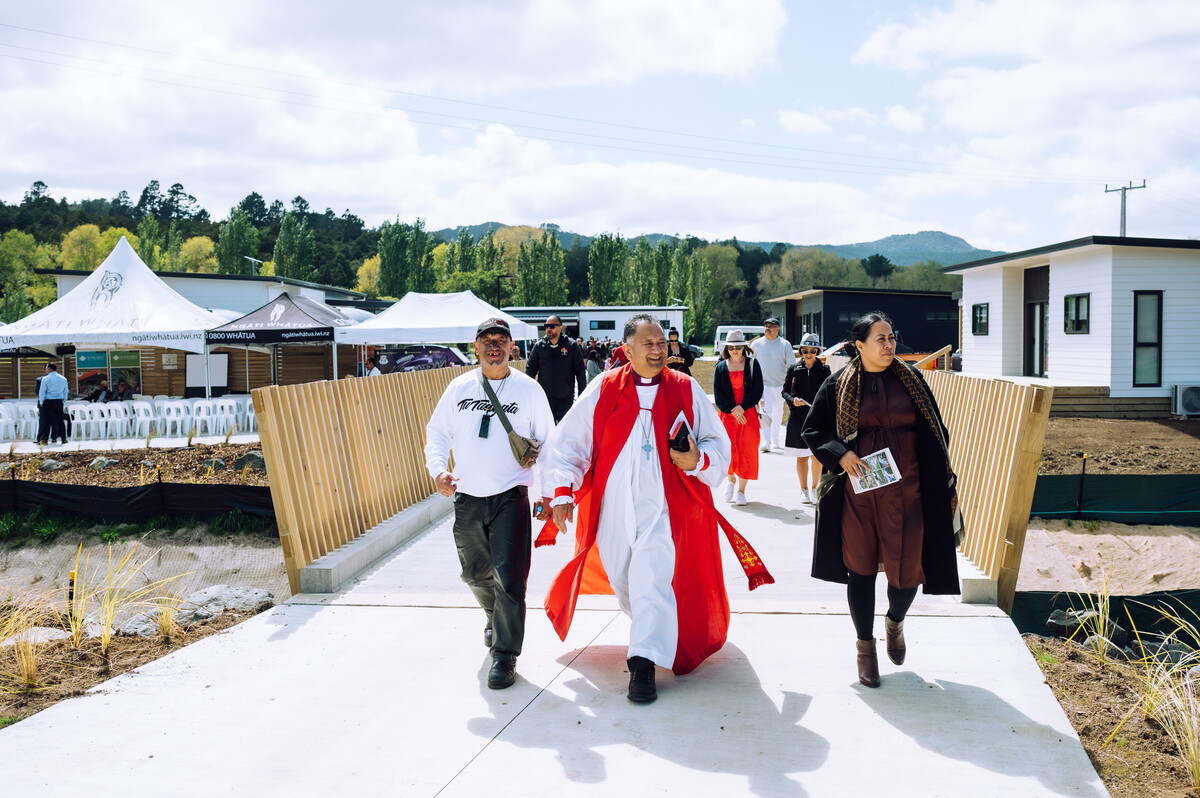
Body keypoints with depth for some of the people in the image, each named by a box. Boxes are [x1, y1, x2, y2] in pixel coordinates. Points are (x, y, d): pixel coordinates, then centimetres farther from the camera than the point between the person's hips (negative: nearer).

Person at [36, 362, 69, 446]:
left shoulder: (45, 379, -7)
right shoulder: (63, 379, 7)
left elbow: (42, 391, -6)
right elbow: (65, 391, 13)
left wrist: (41, 402, 3)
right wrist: (63, 400, 20)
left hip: (48, 402, -4)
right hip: (59, 402, 4)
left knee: (46, 421, -1)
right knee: (60, 420, 9)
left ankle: (44, 439, -1)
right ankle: (63, 438, 11)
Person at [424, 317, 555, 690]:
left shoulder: (528, 389, 0)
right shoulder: (458, 388, 6)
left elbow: (548, 443, 5)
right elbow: (437, 433, 11)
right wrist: (438, 470, -8)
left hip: (510, 496, -3)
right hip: (466, 496, 4)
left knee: (509, 574, -12)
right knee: (475, 571, 18)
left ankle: (505, 655, -1)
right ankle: (494, 616, 49)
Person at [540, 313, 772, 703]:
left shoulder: (686, 390, 3)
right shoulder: (604, 389, 2)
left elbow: (718, 444, 9)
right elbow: (568, 441, 4)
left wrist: (698, 460, -13)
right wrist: (562, 492, -6)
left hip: (662, 505, -2)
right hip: (612, 504, 2)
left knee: (654, 576, -15)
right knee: (622, 578, 13)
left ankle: (644, 663, -10)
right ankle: (654, 628, 41)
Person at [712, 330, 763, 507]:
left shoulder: (752, 364, 4)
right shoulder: (721, 367, 7)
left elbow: (758, 390, -1)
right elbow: (717, 394, 2)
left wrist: (742, 407, -12)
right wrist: (732, 410, -11)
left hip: (748, 413, 0)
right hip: (727, 413, 0)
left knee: (747, 449, -3)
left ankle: (741, 490, 6)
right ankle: (731, 480, 19)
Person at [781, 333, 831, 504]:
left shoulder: (824, 370, 5)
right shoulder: (794, 369, 5)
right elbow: (785, 391, 7)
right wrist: (792, 400, -12)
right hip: (798, 417, 1)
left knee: (816, 455, -4)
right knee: (801, 456, 7)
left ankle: (814, 488, 11)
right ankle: (804, 489, 20)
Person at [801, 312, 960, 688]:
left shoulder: (911, 380, 4)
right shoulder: (838, 385, 0)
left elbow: (934, 433, 9)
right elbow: (812, 430, 5)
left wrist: (944, 484, 6)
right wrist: (840, 455, -12)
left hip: (905, 491, 1)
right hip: (857, 492, 0)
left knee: (907, 570, -2)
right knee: (861, 568, 7)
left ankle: (895, 621, 32)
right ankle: (865, 646, 25)